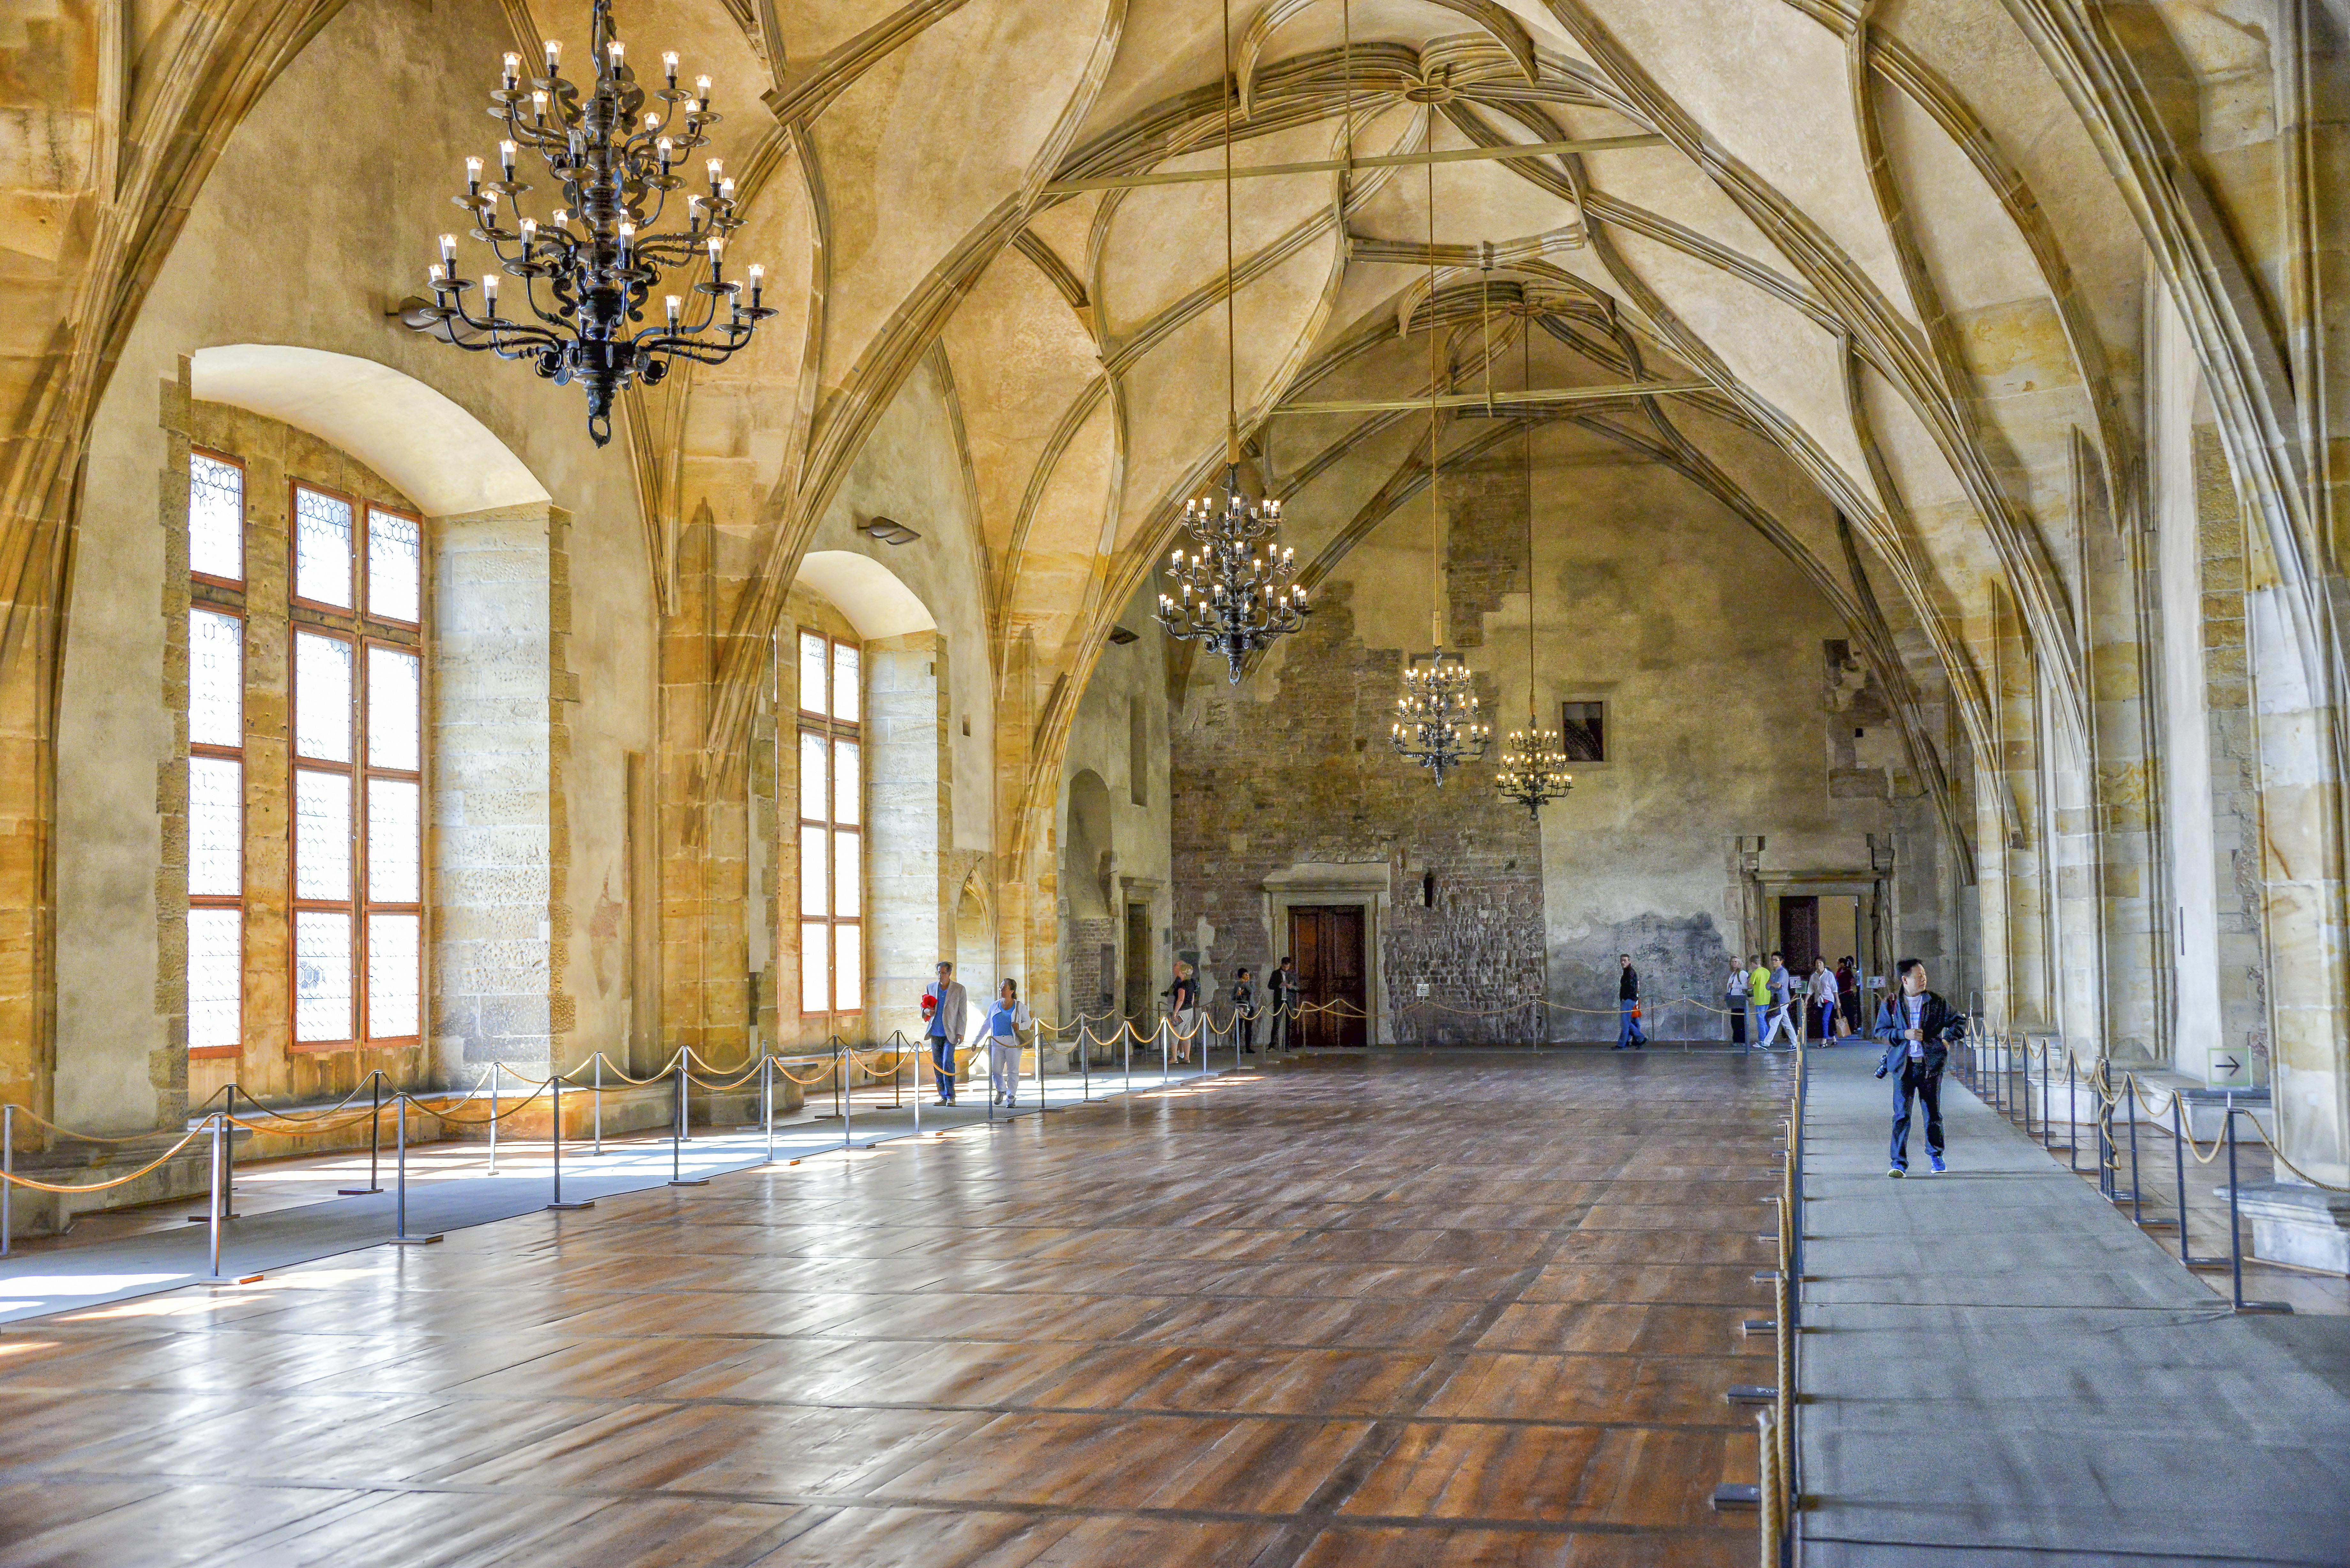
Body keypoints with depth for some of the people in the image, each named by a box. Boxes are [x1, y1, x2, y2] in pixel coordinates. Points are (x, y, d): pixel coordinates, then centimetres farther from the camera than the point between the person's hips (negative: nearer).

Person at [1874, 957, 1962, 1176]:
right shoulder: (1891, 1004, 3)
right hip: (1904, 1066, -1)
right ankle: (1899, 1163, -7)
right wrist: (1904, 1034, -12)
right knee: (1902, 1115, -8)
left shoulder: (1936, 1002, 5)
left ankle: (1936, 1156, 28)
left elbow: (1959, 1022, 13)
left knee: (1933, 1114, 9)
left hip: (1931, 1065, 1)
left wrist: (1948, 1038, -2)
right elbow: (1881, 1031, 3)